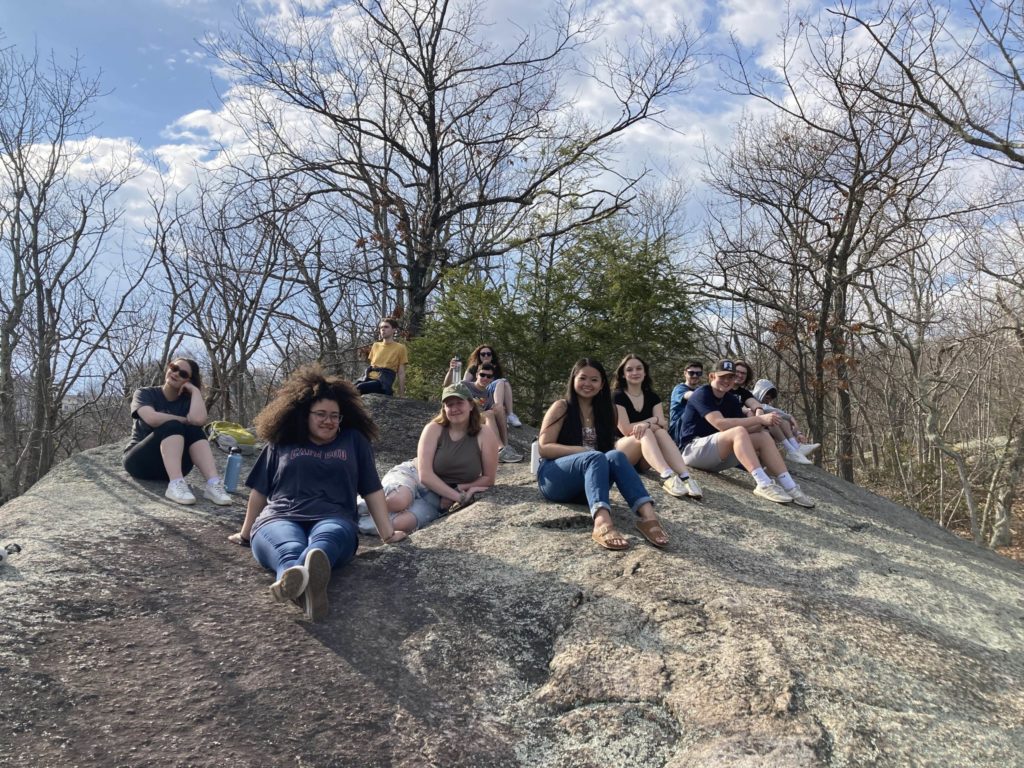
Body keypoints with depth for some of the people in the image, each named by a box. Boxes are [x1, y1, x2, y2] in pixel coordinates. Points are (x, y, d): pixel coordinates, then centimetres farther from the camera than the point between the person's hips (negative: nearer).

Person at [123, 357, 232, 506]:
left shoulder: (187, 401, 6)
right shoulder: (144, 394, 0)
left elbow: (199, 420, -21)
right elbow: (152, 418, -24)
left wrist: (195, 390, -10)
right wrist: (186, 420, -13)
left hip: (170, 466, 3)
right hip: (140, 460, -3)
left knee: (194, 431, -23)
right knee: (172, 426, -27)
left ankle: (213, 484, -43)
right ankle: (176, 484, -48)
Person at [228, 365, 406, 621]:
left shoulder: (354, 440, 19)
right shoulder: (281, 442, 19)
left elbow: (372, 490, 17)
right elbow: (259, 490, 26)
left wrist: (387, 533, 12)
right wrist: (245, 533, 31)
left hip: (333, 519, 0)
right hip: (278, 519, 1)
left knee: (325, 540, -41)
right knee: (289, 550, -40)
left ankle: (307, 582, -75)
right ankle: (295, 580, -75)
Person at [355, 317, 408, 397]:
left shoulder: (400, 348, 7)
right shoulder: (375, 345, 22)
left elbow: (401, 373, 5)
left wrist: (401, 395, 1)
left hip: (384, 382, -5)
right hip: (370, 378, 5)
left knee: (359, 388, -34)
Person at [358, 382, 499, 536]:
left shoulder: (485, 436, -8)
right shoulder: (434, 429, -11)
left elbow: (488, 479, -2)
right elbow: (425, 474, -17)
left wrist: (459, 488, -15)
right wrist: (458, 496, -24)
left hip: (439, 499, 1)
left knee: (401, 524, -32)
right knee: (398, 501, -39)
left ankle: (358, 522, -5)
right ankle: (358, 507, -9)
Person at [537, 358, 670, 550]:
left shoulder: (603, 411, 16)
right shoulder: (562, 407, 0)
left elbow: (608, 447, 13)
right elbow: (544, 447, -9)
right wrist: (584, 450, -20)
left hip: (589, 480, 4)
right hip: (554, 478, -4)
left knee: (615, 456, -28)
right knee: (594, 457, -35)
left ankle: (647, 514, -51)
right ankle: (602, 523, -62)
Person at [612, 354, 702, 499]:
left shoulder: (652, 396, 10)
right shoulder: (617, 397, -5)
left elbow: (662, 423, -5)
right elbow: (626, 429, -14)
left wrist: (646, 424, -24)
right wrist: (651, 422, -12)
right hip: (619, 452, -4)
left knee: (661, 433, -27)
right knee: (645, 433, -33)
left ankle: (685, 478, -49)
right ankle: (667, 477, -58)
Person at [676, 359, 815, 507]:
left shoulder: (732, 400, 12)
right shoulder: (702, 394, -12)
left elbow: (746, 429, 3)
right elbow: (721, 424, -26)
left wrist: (761, 424, -20)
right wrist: (759, 418, -24)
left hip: (717, 457, 8)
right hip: (693, 450, -7)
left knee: (764, 436, -9)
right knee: (738, 431, -30)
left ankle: (789, 486, -19)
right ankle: (763, 484, -39)